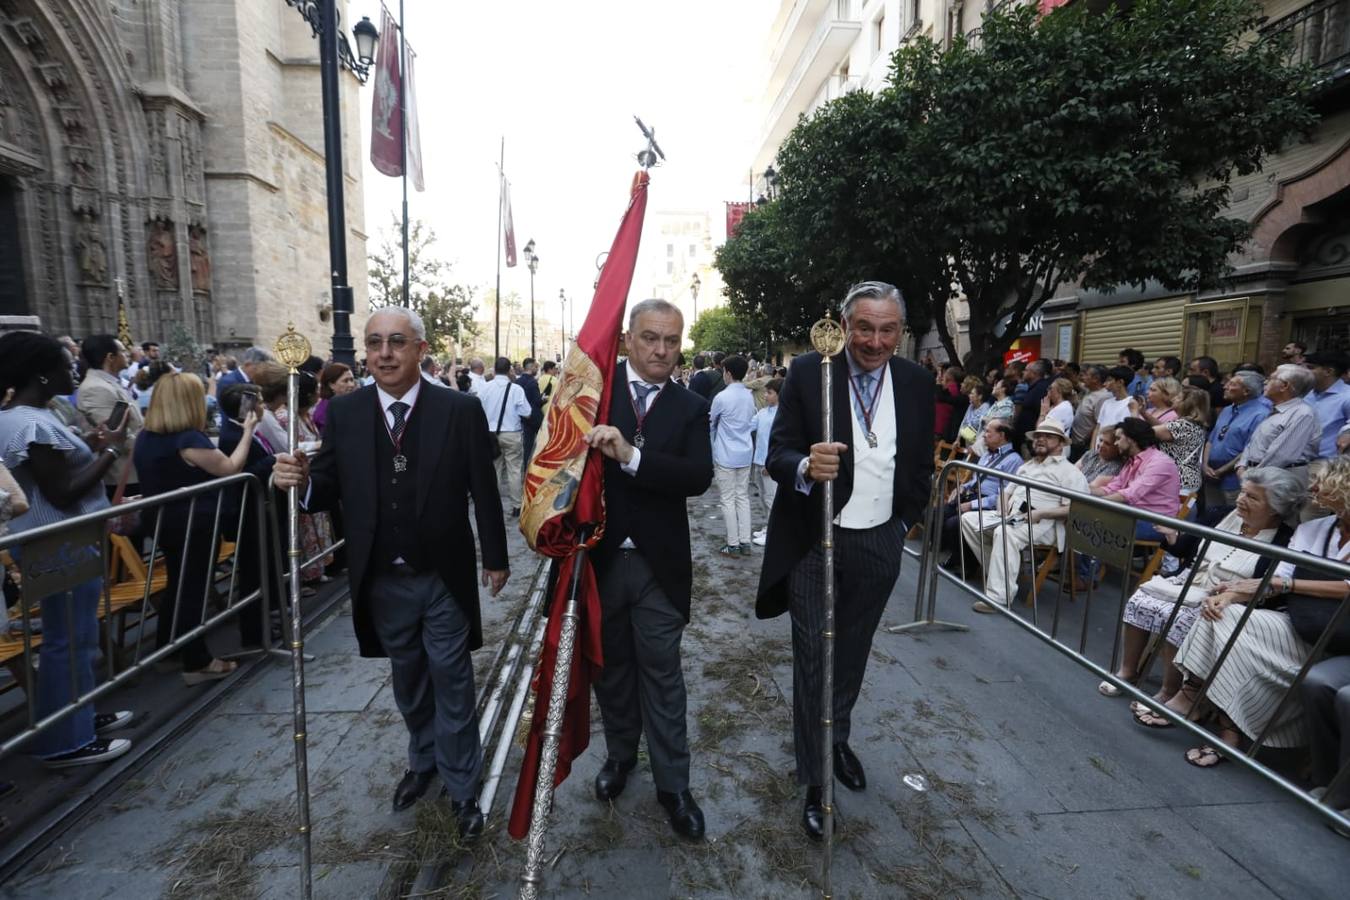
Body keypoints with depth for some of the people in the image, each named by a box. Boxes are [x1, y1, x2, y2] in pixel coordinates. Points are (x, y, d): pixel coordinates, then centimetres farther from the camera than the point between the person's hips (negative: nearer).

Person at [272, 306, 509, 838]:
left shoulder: (460, 410, -11)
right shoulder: (343, 413, -4)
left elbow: (483, 490, -6)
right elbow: (330, 490, -2)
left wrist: (495, 557, 0)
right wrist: (301, 481, -25)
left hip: (443, 578, -3)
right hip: (382, 582, 3)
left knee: (452, 685, 10)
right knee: (408, 681, 22)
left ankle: (463, 790, 28)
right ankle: (423, 761, 46)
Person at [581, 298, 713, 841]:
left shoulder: (691, 408, -2)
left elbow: (699, 476, -16)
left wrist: (631, 455, -28)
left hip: (658, 564, -1)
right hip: (600, 558, 1)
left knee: (662, 674, 9)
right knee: (611, 666, 19)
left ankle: (673, 785, 25)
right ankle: (620, 753, 42)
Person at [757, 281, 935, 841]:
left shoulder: (917, 383, 0)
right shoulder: (808, 373, -11)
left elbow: (922, 465, 10)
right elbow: (777, 454, -15)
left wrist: (904, 524, 8)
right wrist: (806, 466, -35)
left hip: (879, 546, 4)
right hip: (815, 543, -3)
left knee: (853, 653, 20)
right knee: (813, 659, 4)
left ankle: (837, 740, 44)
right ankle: (815, 780, 21)